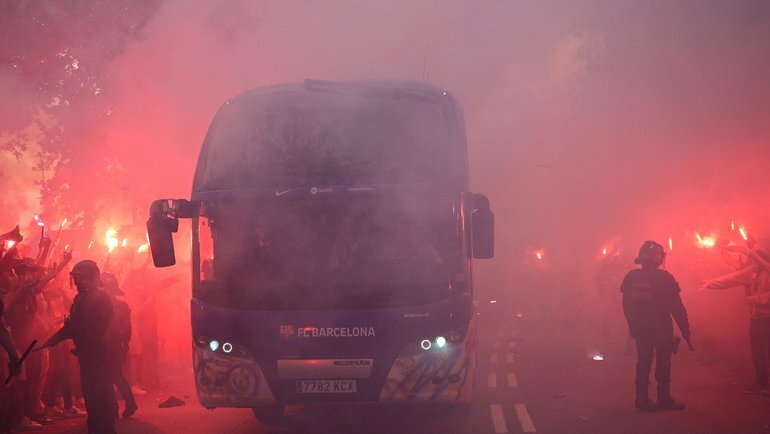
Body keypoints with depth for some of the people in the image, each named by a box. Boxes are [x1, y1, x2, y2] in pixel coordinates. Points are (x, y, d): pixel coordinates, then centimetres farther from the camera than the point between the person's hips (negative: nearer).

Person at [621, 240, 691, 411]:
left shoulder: (631, 277, -1)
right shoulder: (664, 278, -13)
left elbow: (627, 305, 4)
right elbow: (676, 307, -11)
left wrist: (633, 326, 14)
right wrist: (685, 330, -6)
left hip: (640, 328, 4)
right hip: (661, 328, -4)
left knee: (643, 361, 10)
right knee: (663, 362, 4)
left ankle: (642, 399, 9)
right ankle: (664, 399, 5)